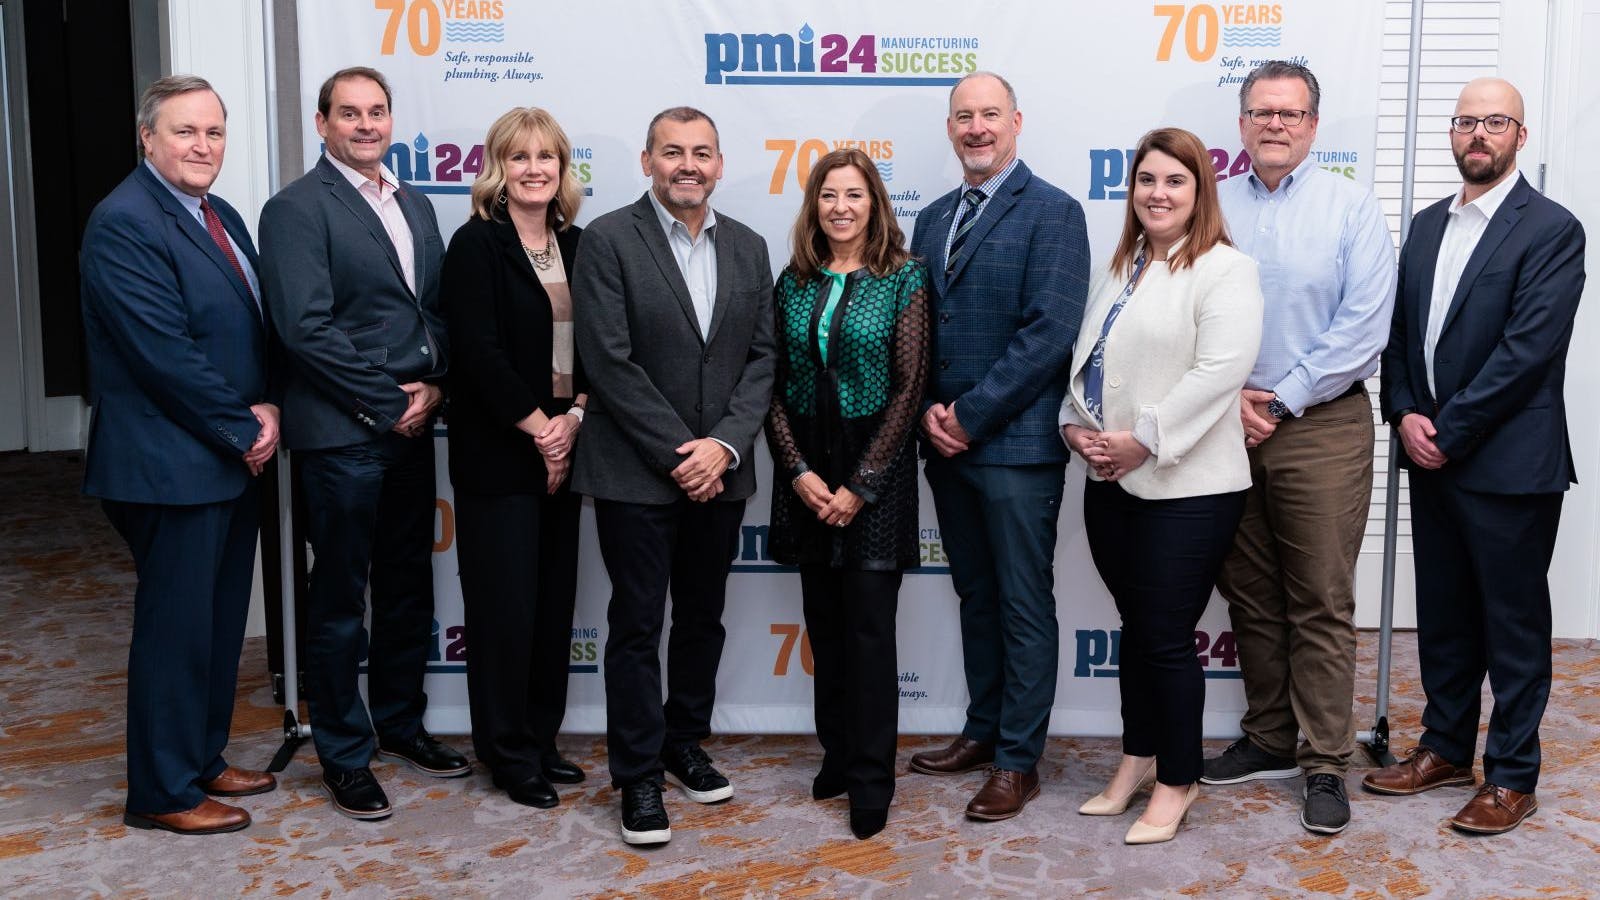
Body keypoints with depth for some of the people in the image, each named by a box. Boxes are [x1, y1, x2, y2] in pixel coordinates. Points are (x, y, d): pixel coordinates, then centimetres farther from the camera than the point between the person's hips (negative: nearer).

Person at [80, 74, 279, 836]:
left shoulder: (221, 216, 12)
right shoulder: (124, 224, -16)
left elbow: (255, 329, 13)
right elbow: (167, 356, -21)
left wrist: (266, 409, -4)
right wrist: (243, 430, -13)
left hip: (233, 460, 9)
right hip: (173, 467, -9)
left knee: (221, 621, 17)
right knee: (175, 627, 2)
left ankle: (203, 759, 32)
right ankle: (162, 793, 16)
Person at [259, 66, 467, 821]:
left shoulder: (415, 206, 14)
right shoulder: (297, 209, -8)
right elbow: (306, 327, -16)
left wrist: (432, 386, -3)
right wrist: (388, 402, -14)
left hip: (411, 427, 7)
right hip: (342, 434, -7)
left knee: (408, 588, 15)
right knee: (340, 599, 4)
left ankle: (399, 723, 32)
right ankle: (344, 756, 17)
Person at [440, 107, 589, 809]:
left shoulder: (576, 246, 10)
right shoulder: (477, 243, -7)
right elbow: (479, 350, -15)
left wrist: (574, 419, -6)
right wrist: (539, 428, -12)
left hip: (562, 446, 6)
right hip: (498, 454, -5)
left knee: (555, 602, 10)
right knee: (505, 606, 0)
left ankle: (540, 741, 24)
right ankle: (509, 755, 14)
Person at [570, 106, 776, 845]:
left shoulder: (748, 248, 8)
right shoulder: (608, 240, -7)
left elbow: (761, 358, 5)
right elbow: (609, 361, -13)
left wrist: (725, 444, -10)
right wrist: (676, 453, -15)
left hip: (718, 470, 5)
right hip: (635, 472, -4)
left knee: (703, 618, 15)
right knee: (637, 626, 4)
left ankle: (685, 743, 32)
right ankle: (638, 776, 15)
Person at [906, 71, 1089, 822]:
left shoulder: (1052, 213, -7)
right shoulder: (933, 219, 14)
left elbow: (1049, 332, -16)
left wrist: (971, 416, -16)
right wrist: (929, 410, -3)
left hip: (1017, 444, -7)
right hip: (947, 443, 7)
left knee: (1025, 606, 2)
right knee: (975, 596, 17)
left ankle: (1019, 761, 12)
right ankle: (983, 731, 30)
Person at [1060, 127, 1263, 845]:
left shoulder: (1224, 270, -9)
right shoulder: (1119, 268, 15)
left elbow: (1221, 370, -20)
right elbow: (1084, 354, 17)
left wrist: (1144, 439, -20)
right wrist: (1076, 423, 0)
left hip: (1185, 487, -7)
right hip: (1110, 482, 7)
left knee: (1167, 637, 1)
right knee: (1135, 626, 16)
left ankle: (1178, 781, 18)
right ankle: (1138, 758, 32)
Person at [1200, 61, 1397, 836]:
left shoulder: (1352, 207, -1)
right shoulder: (1211, 208, 7)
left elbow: (1364, 326, -8)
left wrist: (1280, 400, -11)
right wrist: (1228, 397, -8)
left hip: (1321, 427, -3)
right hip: (1226, 424, 3)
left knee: (1321, 604, 0)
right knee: (1250, 596, 11)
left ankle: (1325, 763, 10)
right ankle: (1269, 740, 25)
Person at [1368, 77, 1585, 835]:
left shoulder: (1551, 230, -9)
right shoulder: (1428, 225, 12)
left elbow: (1528, 348, -17)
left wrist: (1448, 431, -16)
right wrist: (1405, 415, -4)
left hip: (1508, 461, -6)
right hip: (1431, 457, 6)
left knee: (1514, 623, 5)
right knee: (1442, 613, 16)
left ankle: (1512, 776, 16)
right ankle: (1446, 747, 30)